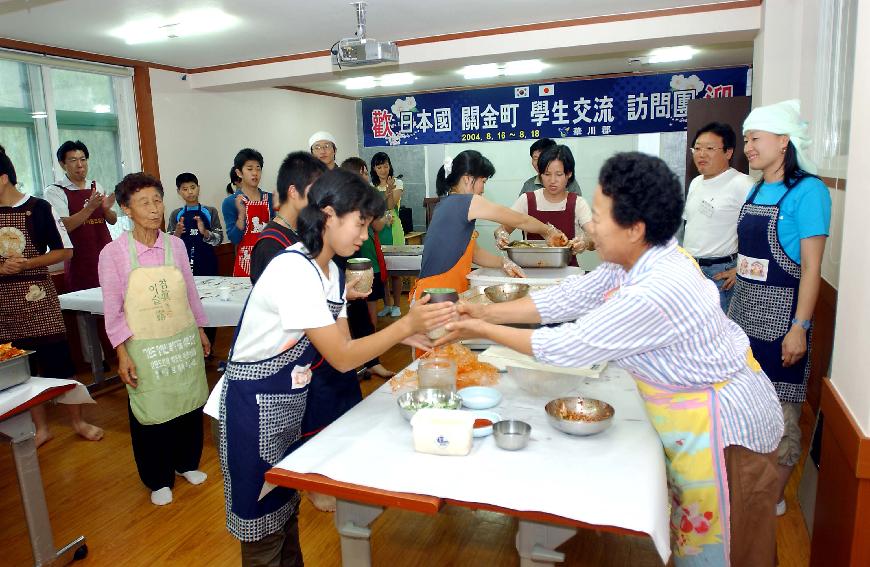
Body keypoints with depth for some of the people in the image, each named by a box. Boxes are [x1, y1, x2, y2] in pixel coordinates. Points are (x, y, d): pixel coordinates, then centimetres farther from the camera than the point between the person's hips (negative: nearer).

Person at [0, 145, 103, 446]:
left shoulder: (39, 208, -4)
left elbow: (64, 251, -3)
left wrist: (25, 264, -15)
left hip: (38, 296, -3)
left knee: (59, 361, 1)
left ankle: (78, 421, 15)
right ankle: (41, 427, 22)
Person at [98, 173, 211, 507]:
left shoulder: (175, 245, -2)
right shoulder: (113, 253, -10)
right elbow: (113, 309, -7)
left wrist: (200, 330, 13)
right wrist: (122, 355, -10)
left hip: (184, 341, 3)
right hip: (146, 347, -3)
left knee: (189, 404, 15)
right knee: (151, 413, 8)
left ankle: (186, 463, 39)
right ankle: (158, 480, 29)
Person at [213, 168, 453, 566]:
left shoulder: (330, 270, 3)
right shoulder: (293, 271, -26)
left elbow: (343, 344, 3)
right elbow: (342, 358, -27)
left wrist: (402, 334, -9)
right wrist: (405, 324, -26)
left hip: (291, 401, 9)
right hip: (255, 406, -9)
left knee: (287, 508, 22)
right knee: (263, 523, 9)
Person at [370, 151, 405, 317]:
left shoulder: (397, 183, 2)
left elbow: (391, 205, -10)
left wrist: (389, 189, -25)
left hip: (392, 227, -3)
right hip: (376, 228, 3)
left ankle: (396, 305, 7)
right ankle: (387, 305, 15)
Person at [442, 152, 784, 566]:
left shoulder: (657, 293, -34)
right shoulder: (639, 260, -6)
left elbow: (569, 346, -26)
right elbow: (569, 297, -1)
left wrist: (484, 331, -15)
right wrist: (487, 311, -3)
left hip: (720, 426, -8)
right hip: (695, 414, 8)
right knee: (691, 532, 24)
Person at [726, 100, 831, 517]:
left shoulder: (807, 191, -12)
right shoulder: (756, 191, 10)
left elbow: (811, 266, -15)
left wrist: (800, 328, -18)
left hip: (780, 315, -7)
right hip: (744, 310, 8)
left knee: (780, 411, 4)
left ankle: (775, 498, 21)